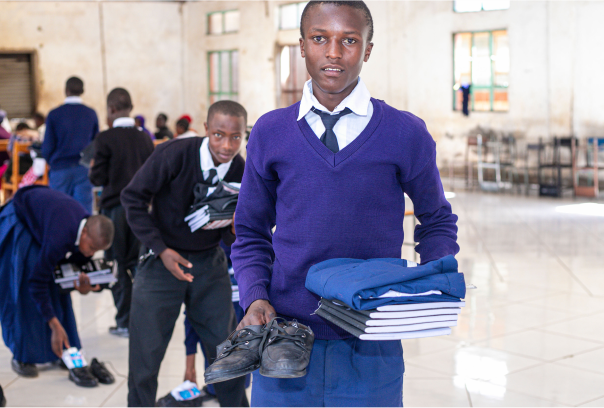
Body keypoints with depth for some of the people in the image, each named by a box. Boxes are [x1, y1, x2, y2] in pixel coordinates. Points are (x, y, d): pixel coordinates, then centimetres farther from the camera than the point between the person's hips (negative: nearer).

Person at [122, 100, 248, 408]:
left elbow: (232, 239, 1)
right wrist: (161, 250, -17)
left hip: (209, 264, 3)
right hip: (163, 260, -3)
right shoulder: (174, 154, -20)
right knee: (146, 354, 0)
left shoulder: (241, 172, -9)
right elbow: (133, 198, -12)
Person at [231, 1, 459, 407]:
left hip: (371, 350, -1)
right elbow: (251, 233, 12)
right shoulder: (270, 133, 4)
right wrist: (255, 298, -6)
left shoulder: (407, 134, -1)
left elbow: (437, 221, 13)